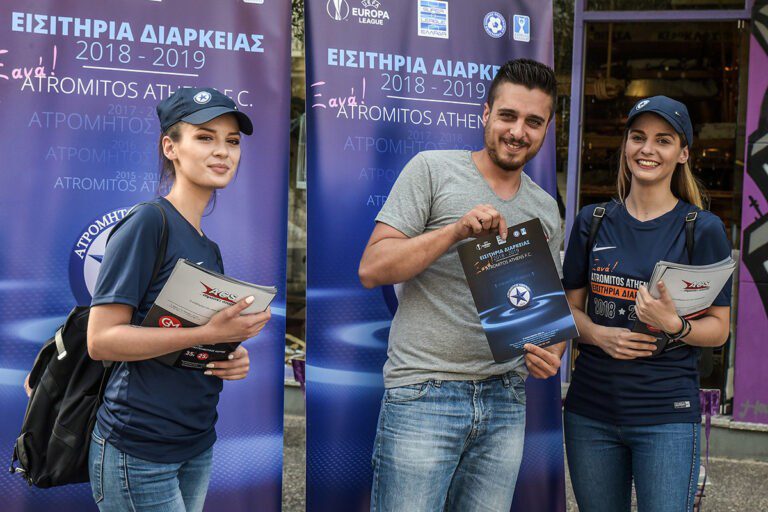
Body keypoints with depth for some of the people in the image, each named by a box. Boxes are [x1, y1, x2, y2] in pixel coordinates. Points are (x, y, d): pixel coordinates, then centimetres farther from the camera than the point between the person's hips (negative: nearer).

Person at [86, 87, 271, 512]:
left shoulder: (211, 242, 10)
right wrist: (211, 333, -23)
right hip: (138, 451, -8)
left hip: (198, 445, 8)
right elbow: (101, 340, -19)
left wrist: (234, 359, 0)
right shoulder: (147, 222, -13)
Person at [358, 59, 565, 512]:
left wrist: (551, 353, 0)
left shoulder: (547, 209, 14)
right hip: (424, 395, -5)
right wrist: (457, 230, -18)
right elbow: (372, 268, -8)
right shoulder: (432, 170, -1)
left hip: (506, 399, 5)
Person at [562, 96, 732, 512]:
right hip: (590, 412, 3)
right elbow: (570, 306, 10)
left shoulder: (703, 229, -3)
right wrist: (599, 334, -11)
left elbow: (719, 328, -1)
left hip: (666, 416, -3)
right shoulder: (593, 222, 6)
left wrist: (673, 325, -22)